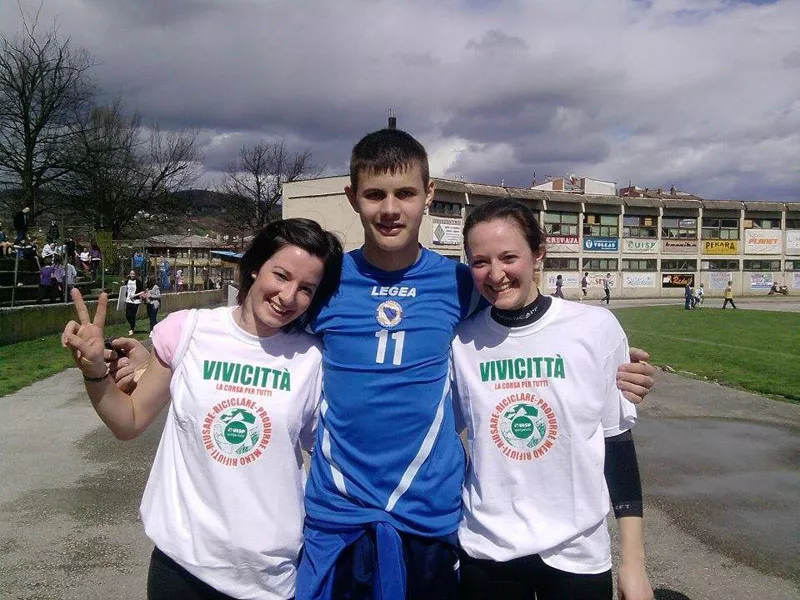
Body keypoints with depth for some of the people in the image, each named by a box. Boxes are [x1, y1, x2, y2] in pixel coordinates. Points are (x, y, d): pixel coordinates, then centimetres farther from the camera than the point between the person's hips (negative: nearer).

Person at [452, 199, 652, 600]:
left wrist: (633, 561, -2)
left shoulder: (596, 328, -9)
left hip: (577, 552, -1)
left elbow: (618, 443, -4)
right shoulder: (460, 342, -5)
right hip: (485, 551, 1)